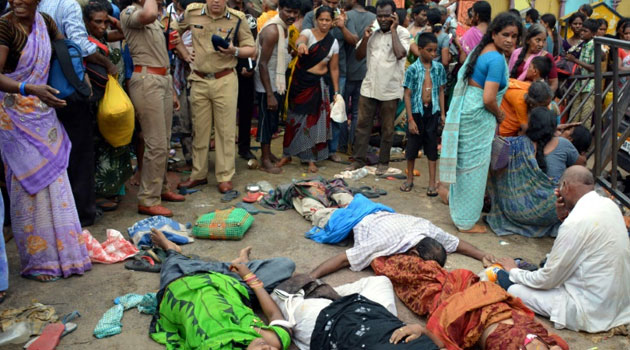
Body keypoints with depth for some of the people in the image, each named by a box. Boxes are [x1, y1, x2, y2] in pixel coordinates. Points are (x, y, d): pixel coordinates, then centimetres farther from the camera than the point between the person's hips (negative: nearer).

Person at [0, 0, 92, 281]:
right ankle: (36, 261, 11)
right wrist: (29, 89, -36)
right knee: (29, 184, -1)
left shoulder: (45, 23, 5)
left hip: (45, 113, 6)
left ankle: (64, 253, 20)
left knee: (55, 181, 8)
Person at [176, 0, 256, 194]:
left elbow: (251, 49, -1)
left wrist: (234, 51, -19)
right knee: (199, 129, 11)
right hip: (199, 80, 3)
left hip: (224, 81, -2)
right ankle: (198, 175, 23)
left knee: (225, 130, 2)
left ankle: (225, 177, 10)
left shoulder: (237, 18, -5)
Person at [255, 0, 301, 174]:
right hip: (267, 84, -9)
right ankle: (265, 161, 11)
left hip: (277, 83, 9)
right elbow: (263, 63, -24)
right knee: (267, 120, 0)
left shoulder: (284, 27, 7)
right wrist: (269, 94, -26)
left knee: (273, 120, 18)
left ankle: (268, 153, 33)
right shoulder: (272, 30, -22)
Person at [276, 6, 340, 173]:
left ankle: (311, 159, 15)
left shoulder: (333, 43, 4)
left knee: (315, 121, 2)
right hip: (299, 81, -2)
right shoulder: (308, 32, -5)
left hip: (318, 84, 2)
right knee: (295, 118, 5)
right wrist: (301, 44, -55)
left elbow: (334, 69, 8)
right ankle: (287, 155, 20)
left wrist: (336, 92, 4)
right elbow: (300, 39, -31)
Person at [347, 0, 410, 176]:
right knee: (362, 124, 6)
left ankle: (383, 162, 19)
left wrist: (393, 30, -14)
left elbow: (400, 54, -21)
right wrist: (365, 38, -6)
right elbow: (359, 56, 10)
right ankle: (359, 159, 16)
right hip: (369, 87, 4)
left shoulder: (402, 33, -4)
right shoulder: (372, 33, 9)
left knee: (387, 128, 7)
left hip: (390, 89, -4)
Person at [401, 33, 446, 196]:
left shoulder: (439, 67, 1)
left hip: (433, 111, 2)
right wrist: (411, 119, -11)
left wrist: (442, 113, 4)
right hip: (417, 111, -2)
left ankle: (432, 183, 14)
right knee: (412, 146, 8)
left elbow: (441, 91, 8)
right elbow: (407, 95, -8)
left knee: (432, 147, 6)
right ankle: (409, 179, 26)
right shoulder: (413, 69, -8)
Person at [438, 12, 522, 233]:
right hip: (479, 117, -9)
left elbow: (464, 79, 21)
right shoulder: (497, 59, -19)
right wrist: (499, 115, -4)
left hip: (464, 113, 9)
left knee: (465, 163, 20)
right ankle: (467, 221, 14)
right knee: (474, 167, 2)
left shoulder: (480, 50, 10)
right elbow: (489, 99, -25)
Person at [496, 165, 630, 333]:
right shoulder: (608, 204, 0)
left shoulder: (577, 222, -24)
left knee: (513, 290, -7)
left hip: (594, 312, -9)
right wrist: (564, 217, 2)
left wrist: (513, 272, 3)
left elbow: (547, 280, -15)